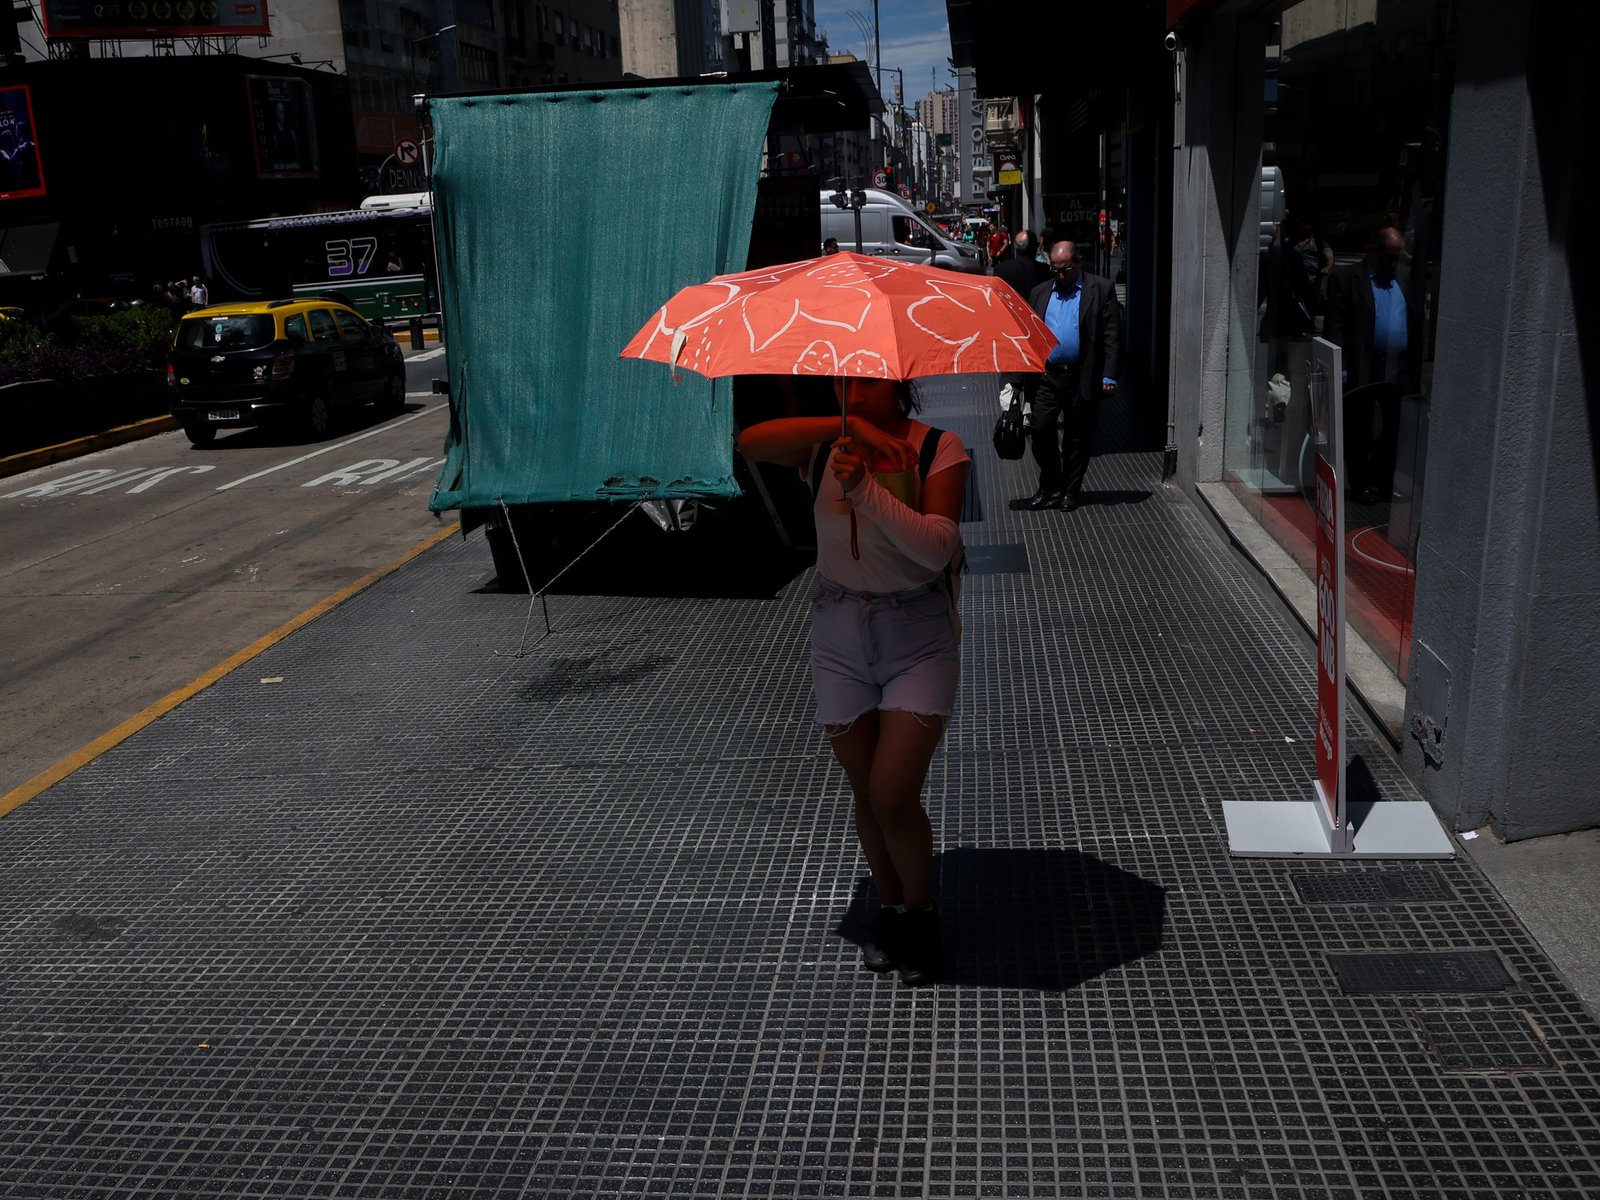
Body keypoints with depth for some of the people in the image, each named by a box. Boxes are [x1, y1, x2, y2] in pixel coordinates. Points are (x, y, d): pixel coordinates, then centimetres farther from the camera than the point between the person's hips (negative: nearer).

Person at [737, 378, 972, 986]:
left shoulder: (940, 449, -9)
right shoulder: (827, 447, -1)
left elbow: (938, 547, -22)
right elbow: (751, 441, -21)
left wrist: (865, 489, -34)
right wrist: (847, 425, -28)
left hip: (919, 639, -3)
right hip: (839, 637, 3)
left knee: (893, 797, -8)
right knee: (866, 793, 11)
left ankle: (921, 914, 19)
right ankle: (892, 908, 35)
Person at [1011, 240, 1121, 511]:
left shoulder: (1101, 289, 1)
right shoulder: (1040, 292, 12)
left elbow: (1111, 336, -4)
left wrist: (1109, 376, -11)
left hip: (1082, 378, -3)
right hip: (1047, 375, 3)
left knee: (1078, 437, 6)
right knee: (1041, 431, -3)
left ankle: (1070, 491, 20)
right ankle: (1049, 490, 12)